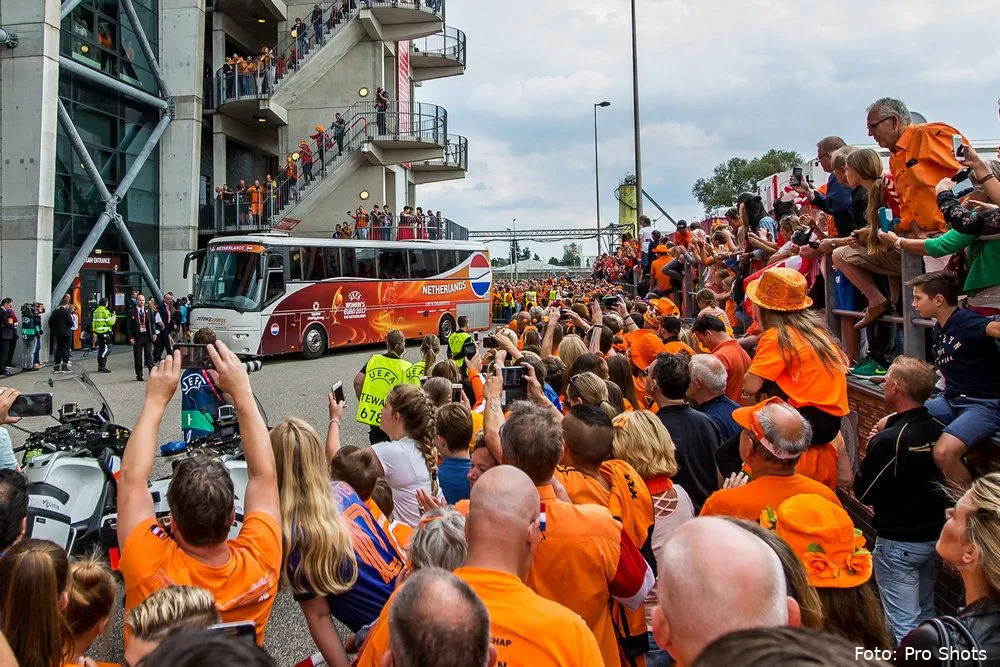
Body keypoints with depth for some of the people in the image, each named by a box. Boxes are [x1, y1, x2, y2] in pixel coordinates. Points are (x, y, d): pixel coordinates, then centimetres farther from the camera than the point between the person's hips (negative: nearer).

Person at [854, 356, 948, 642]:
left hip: (898, 543, -7)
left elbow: (863, 493, -16)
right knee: (925, 613, 23)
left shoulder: (887, 440, -26)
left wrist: (872, 449, -3)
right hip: (936, 536, 7)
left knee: (904, 623, 4)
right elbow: (948, 480, 8)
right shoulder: (942, 432, -8)